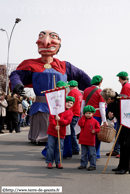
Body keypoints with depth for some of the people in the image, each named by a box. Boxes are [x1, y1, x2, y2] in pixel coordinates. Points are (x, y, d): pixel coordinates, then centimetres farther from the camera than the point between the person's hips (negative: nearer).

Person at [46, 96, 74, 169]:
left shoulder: (70, 113, 5)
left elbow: (67, 122, -10)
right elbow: (51, 117, -7)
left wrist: (60, 120, -28)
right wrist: (55, 126, -19)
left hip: (61, 133, 2)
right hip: (52, 131, -1)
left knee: (60, 148, 5)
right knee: (50, 147, 2)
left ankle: (58, 162, 17)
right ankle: (49, 162, 12)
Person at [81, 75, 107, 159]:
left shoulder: (86, 90, 9)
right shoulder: (100, 92, -6)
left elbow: (83, 104, 13)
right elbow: (102, 108, -8)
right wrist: (104, 121, -5)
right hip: (97, 116, -5)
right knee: (96, 135, 2)